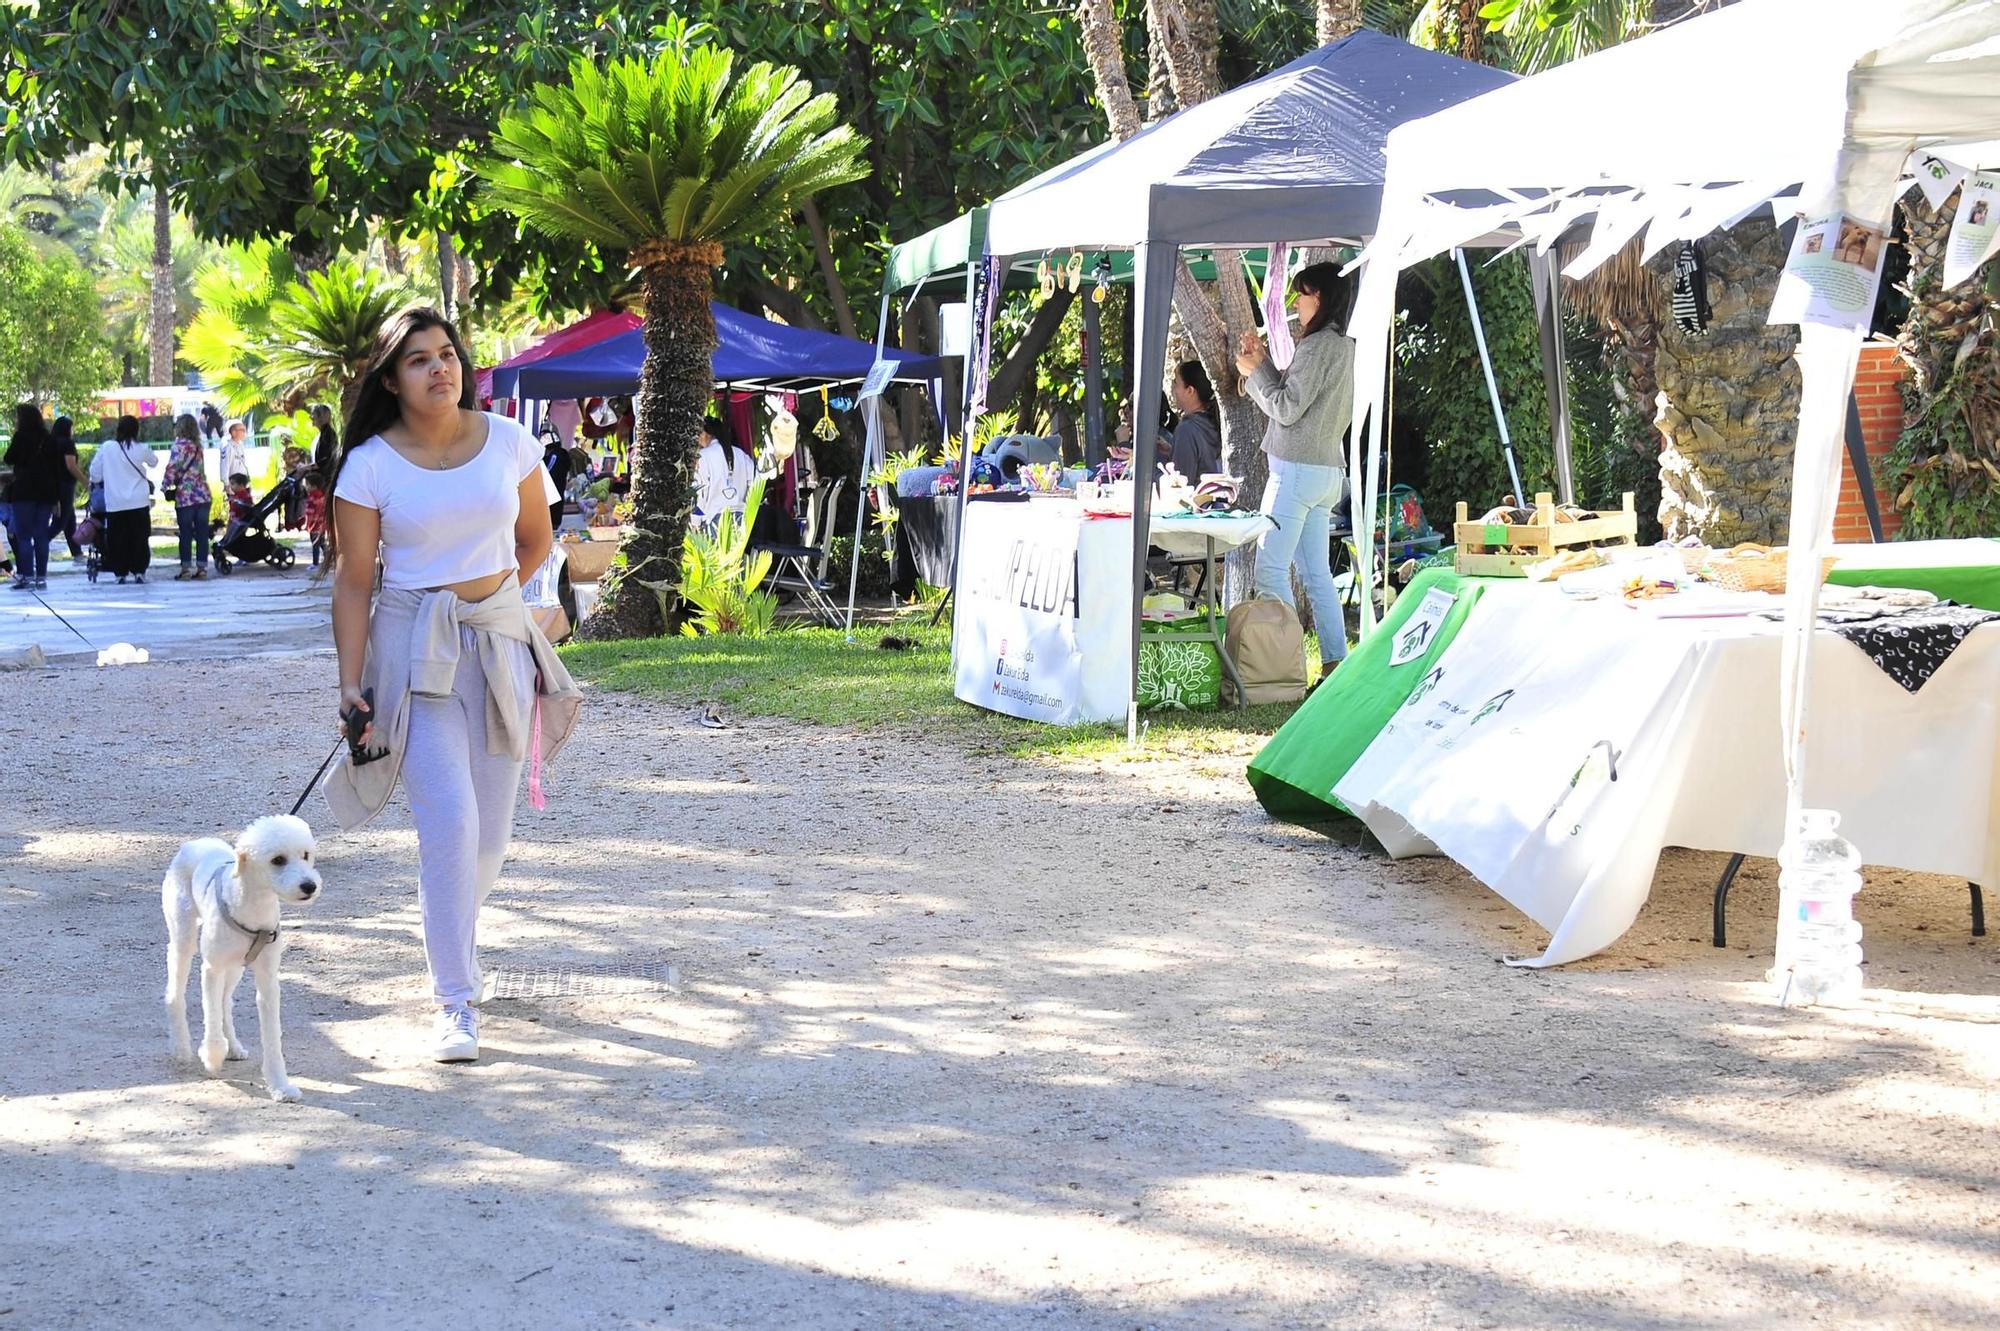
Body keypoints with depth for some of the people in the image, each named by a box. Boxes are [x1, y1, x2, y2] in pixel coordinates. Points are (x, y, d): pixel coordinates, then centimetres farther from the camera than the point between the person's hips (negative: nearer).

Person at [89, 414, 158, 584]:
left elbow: (95, 472, 3)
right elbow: (154, 462, 15)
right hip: (139, 502, 0)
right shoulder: (141, 449, -4)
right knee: (140, 538, 8)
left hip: (115, 503, 0)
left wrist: (95, 481, 24)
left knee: (117, 539, 7)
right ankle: (139, 571, 6)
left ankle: (121, 572, 6)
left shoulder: (106, 448, -4)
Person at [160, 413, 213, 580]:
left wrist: (165, 486, 0)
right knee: (202, 533, 6)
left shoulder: (180, 445, -6)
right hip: (203, 494, 6)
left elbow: (172, 468, -12)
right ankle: (202, 567, 6)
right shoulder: (198, 446, 12)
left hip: (185, 496, -5)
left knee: (186, 534, -1)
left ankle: (186, 568, -1)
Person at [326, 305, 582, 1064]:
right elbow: (352, 582, -5)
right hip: (413, 651, -3)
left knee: (491, 824, 8)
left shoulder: (508, 444, 0)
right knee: (449, 819, -14)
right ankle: (455, 1003, -9)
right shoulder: (369, 465, -7)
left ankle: (452, 929, 38)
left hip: (500, 639, 3)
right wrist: (350, 684, -10)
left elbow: (535, 539, 15)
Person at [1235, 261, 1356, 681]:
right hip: (1327, 470, 10)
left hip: (1297, 470, -10)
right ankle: (1336, 661, 12)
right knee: (1316, 572, 12)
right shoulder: (1343, 345, 15)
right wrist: (1262, 363, 17)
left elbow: (1287, 408, -16)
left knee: (1271, 569, -8)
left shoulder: (1318, 346, -15)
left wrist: (1253, 372, -3)